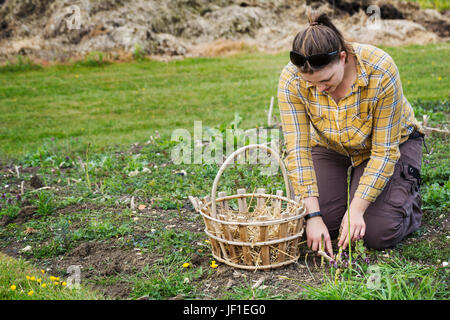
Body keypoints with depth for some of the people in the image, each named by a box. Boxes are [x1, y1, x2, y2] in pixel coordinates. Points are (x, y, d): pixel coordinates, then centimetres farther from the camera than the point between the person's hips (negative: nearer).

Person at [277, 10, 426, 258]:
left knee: (379, 234, -15)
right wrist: (313, 215, -32)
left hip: (390, 141, -2)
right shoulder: (291, 80, -28)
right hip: (330, 147, 3)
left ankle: (408, 189, 18)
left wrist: (357, 209, -29)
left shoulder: (382, 72, -34)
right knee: (323, 224, -13)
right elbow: (297, 149, -26)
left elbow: (384, 150, -27)